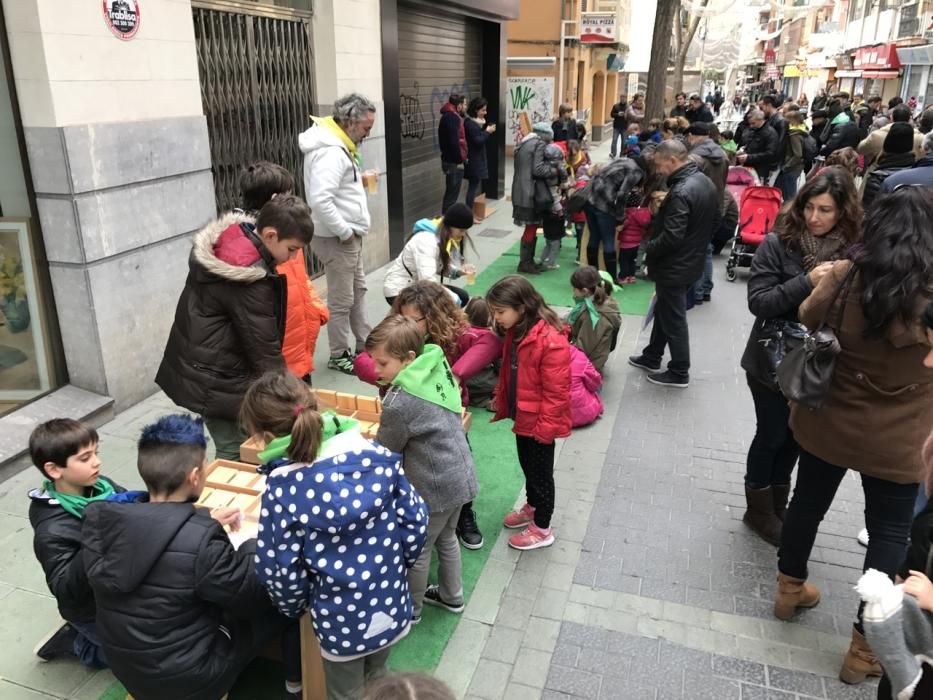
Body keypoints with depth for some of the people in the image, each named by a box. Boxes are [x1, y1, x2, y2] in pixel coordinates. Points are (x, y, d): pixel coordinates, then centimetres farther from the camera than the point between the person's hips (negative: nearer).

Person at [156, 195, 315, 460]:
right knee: (235, 451, 0)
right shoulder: (249, 279, -26)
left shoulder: (231, 239, 1)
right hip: (213, 379, -9)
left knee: (233, 445, 14)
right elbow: (264, 348, -20)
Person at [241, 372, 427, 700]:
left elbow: (281, 572, -13)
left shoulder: (282, 490, -22)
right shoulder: (380, 457, -14)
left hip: (340, 623, -3)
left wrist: (295, 609, 8)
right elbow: (416, 522, -5)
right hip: (393, 608, 4)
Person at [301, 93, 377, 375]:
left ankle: (365, 345, 34)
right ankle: (339, 355, 18)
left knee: (358, 289, 20)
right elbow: (320, 200, -34)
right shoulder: (330, 152, -24)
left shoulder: (338, 145, 9)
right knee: (342, 300, 3)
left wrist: (359, 180, 5)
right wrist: (345, 232, -24)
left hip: (349, 235, 11)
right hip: (337, 239, -11)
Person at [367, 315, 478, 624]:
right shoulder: (437, 367, -4)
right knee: (446, 539, 28)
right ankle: (451, 596, 47)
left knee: (417, 550, 15)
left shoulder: (400, 402, -28)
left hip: (435, 487, -8)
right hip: (461, 476, 8)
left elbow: (385, 451, -14)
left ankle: (410, 609, 35)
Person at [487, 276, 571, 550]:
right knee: (527, 466, 25)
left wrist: (545, 426, -20)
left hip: (540, 422, -8)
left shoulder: (551, 340, -29)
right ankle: (532, 507, 48)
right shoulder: (515, 332, 0)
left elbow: (556, 392, -25)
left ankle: (542, 529, 26)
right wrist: (501, 403, 13)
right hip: (523, 417, 8)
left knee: (540, 472, 9)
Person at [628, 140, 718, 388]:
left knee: (673, 320, 5)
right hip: (692, 260, 10)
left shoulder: (681, 192, -28)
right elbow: (715, 219, 14)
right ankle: (651, 358, 38)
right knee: (663, 312, 22)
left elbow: (671, 237, -30)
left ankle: (679, 373, 18)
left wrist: (649, 247, -13)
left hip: (674, 267, -10)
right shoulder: (705, 181, 4)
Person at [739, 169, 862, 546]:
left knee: (796, 437, 16)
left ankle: (777, 504, 38)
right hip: (774, 361, -3)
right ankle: (758, 509, 30)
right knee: (772, 435, 9)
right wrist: (807, 282, -27)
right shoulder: (778, 244, -12)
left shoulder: (852, 252, -4)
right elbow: (757, 302, -18)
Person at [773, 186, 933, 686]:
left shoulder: (844, 277, -15)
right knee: (889, 532, 14)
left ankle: (790, 588, 44)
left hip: (827, 421, 3)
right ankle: (865, 646, 24)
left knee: (808, 502, 22)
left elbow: (806, 319, 3)